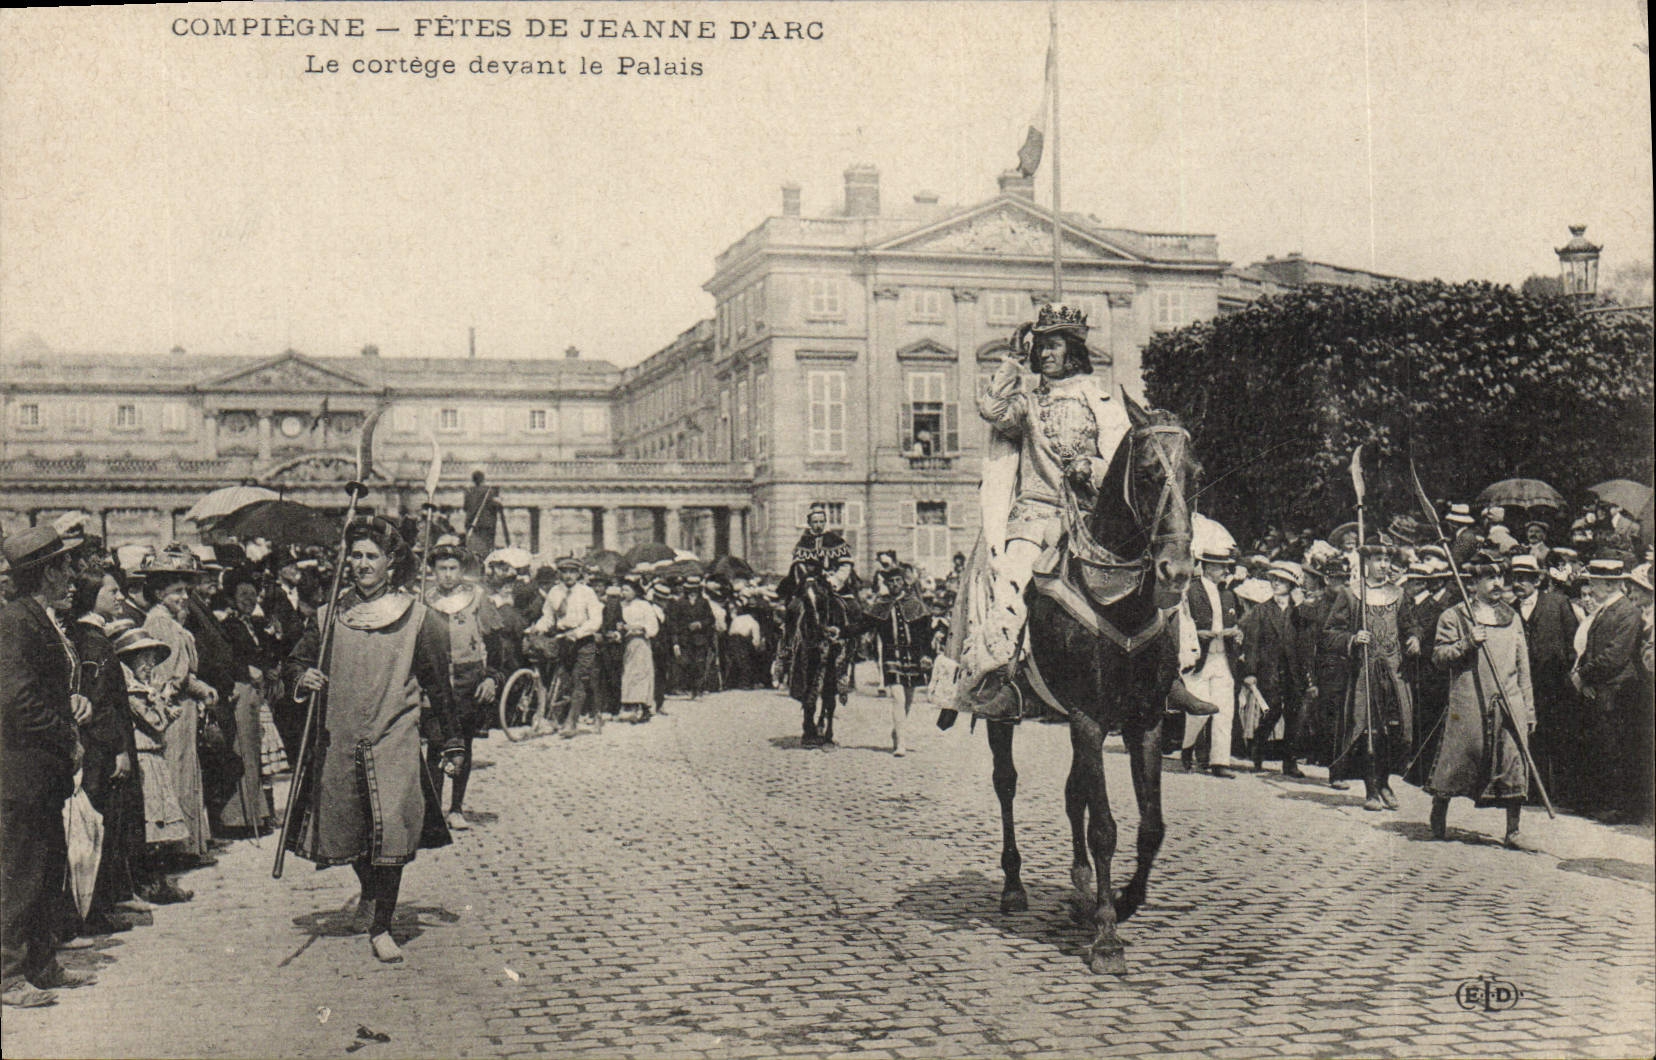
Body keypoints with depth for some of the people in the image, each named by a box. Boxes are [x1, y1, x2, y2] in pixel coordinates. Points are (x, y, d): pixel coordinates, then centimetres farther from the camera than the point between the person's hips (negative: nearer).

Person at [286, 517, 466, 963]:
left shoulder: (418, 619, 2)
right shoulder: (329, 616, 8)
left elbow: (438, 687, 7)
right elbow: (299, 663, 18)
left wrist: (452, 744, 8)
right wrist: (304, 679, -6)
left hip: (395, 740, -3)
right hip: (339, 741, 3)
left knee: (392, 833, -11)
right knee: (346, 829, 12)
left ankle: (381, 927, 2)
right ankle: (369, 894, 42)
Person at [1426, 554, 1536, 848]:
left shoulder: (1513, 618, 17)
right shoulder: (1455, 616, 4)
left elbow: (1523, 667, 17)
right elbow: (1438, 655, -2)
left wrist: (1529, 710, 13)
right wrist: (1467, 643, -17)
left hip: (1509, 703, 4)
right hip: (1467, 703, -3)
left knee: (1514, 766, -3)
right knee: (1456, 762, 1)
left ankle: (1513, 831, 3)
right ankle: (1438, 820, 20)